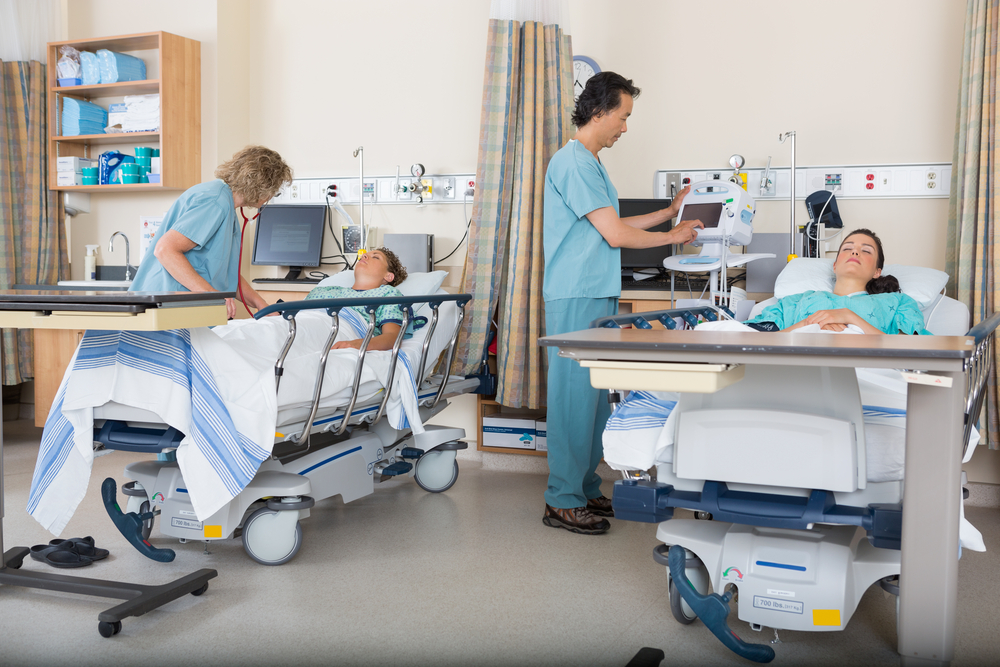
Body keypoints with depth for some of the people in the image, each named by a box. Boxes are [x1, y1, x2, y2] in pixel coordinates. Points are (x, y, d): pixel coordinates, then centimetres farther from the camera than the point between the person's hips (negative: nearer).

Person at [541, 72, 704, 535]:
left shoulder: (589, 162, 19)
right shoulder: (573, 162, -13)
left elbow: (610, 228, 23)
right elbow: (614, 235, -15)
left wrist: (670, 212, 25)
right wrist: (673, 236, -1)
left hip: (597, 296, 10)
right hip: (576, 299, -10)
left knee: (592, 395, 13)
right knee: (574, 395, -7)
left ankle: (585, 489, 21)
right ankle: (563, 502, 0)